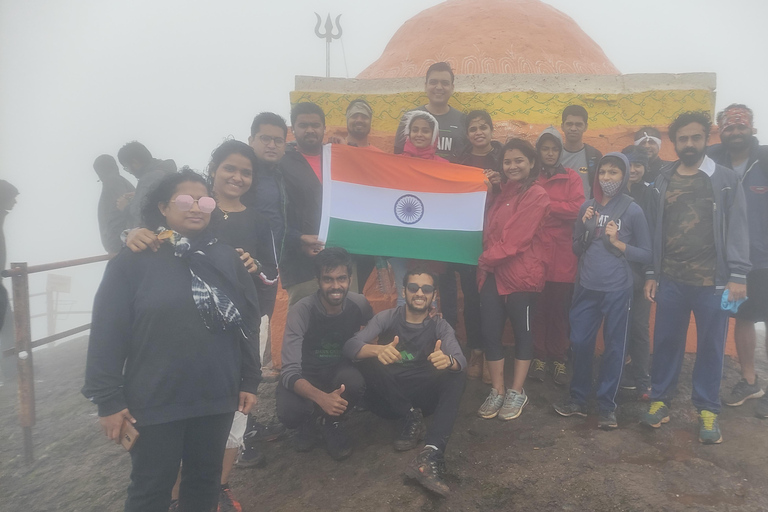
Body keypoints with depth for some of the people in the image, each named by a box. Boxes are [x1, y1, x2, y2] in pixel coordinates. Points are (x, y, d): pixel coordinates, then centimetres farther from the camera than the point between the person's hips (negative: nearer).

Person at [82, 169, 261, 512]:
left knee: (205, 481, 18)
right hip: (154, 402, -3)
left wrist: (249, 381, 5)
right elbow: (107, 334, -8)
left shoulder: (226, 259, 4)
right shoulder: (133, 260, -7)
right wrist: (109, 399, -9)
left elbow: (247, 324, 6)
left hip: (216, 397, 3)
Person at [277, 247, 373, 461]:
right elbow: (290, 372, -29)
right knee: (289, 412, -32)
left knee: (354, 380, -33)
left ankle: (329, 421, 1)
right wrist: (321, 397, -45)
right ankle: (310, 421, 7)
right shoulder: (301, 311, -24)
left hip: (339, 370, 2)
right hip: (305, 377, -2)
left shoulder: (359, 305, -16)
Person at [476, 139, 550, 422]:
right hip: (493, 272, 7)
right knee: (489, 330, 5)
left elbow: (516, 239, -16)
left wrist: (486, 259, -10)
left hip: (521, 273, -6)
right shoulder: (502, 192, 15)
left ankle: (517, 392, 21)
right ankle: (497, 391, 20)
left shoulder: (536, 196, -9)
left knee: (522, 331, 7)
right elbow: (489, 229, 9)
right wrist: (486, 190, 0)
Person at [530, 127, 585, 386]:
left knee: (560, 310, 7)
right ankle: (539, 357, 18)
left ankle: (559, 358, 19)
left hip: (562, 256, 0)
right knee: (538, 308, 5)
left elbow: (577, 208, -9)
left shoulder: (571, 177, 4)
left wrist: (544, 205, -11)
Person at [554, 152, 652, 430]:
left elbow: (646, 254, 1)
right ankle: (578, 398, 25)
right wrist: (585, 226, -5)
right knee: (580, 343, 9)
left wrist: (618, 243, -13)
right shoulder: (587, 207, 5)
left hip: (617, 290, -3)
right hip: (586, 288, 3)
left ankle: (607, 405, 19)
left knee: (614, 348, 5)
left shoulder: (633, 211, -3)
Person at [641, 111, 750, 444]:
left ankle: (707, 410, 19)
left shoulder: (726, 180, 1)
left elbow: (737, 229, -4)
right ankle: (660, 399, 22)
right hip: (670, 280, 2)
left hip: (713, 281, -2)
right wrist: (651, 274, 6)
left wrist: (737, 275, -12)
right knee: (666, 341, 8)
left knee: (711, 346, 7)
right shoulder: (663, 182, 9)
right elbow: (655, 230, 9)